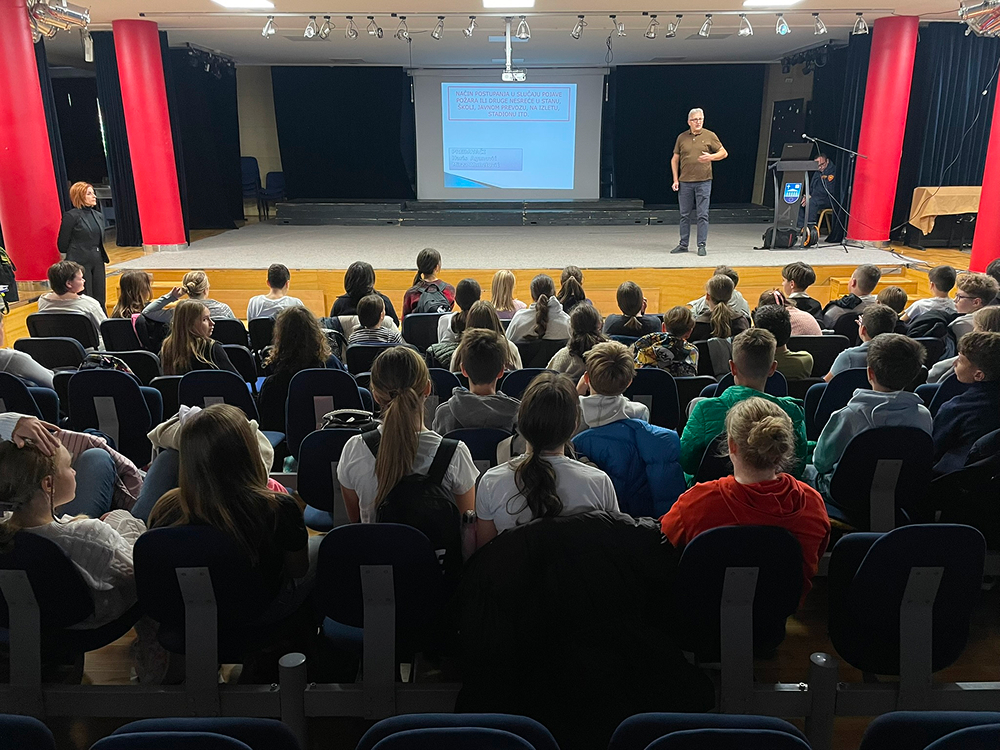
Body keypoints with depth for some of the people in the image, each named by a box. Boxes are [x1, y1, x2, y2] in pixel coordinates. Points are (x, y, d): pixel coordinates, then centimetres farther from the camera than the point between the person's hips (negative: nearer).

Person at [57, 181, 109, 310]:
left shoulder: (99, 216, 12)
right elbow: (62, 243, -4)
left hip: (97, 262, 6)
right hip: (79, 263, -6)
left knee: (100, 301, 7)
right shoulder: (71, 216, -7)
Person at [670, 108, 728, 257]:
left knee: (702, 215, -2)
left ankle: (701, 245, 4)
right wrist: (675, 180, 4)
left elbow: (724, 153, 6)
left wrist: (711, 157, -14)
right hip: (684, 182, 2)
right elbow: (675, 159, 12)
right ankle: (683, 245, 16)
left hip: (703, 181, -2)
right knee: (684, 215, 7)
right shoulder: (682, 137, 7)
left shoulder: (710, 136, 3)